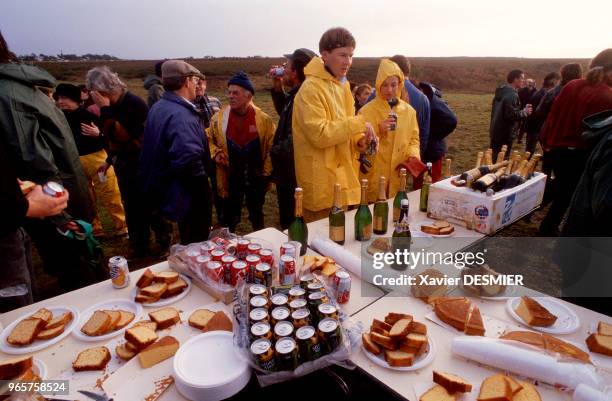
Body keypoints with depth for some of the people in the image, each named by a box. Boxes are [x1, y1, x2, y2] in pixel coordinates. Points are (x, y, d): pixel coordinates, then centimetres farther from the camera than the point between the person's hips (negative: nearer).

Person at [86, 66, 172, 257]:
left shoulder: (134, 104, -19)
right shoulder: (114, 106, 6)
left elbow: (120, 135, -28)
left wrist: (105, 109, -26)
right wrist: (109, 160, 19)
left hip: (141, 164, -8)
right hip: (124, 164, 8)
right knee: (131, 207, 14)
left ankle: (164, 243, 19)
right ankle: (139, 246, 28)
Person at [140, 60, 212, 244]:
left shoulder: (159, 107, 6)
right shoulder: (180, 116, -27)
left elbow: (155, 149, 15)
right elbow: (189, 161, -38)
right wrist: (203, 192, -23)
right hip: (188, 195, -10)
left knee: (187, 241, 28)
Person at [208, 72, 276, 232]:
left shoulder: (264, 120, -7)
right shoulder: (219, 118, -4)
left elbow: (272, 146, -1)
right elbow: (209, 140, 10)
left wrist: (266, 172, -6)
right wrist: (216, 153, -10)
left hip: (256, 177, 0)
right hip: (230, 178, 1)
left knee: (256, 215, 18)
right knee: (230, 218, 12)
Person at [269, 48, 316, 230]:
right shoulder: (295, 94, 8)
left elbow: (293, 140, -27)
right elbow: (284, 113, 27)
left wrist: (275, 151, -10)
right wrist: (277, 88, 13)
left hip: (293, 178, -10)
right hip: (288, 175, 10)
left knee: (292, 226, 7)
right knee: (287, 223, 24)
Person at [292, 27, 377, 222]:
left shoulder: (342, 85, 12)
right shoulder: (311, 88, -16)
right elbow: (319, 135, -24)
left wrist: (359, 139, 0)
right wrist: (358, 123, -19)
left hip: (342, 178, 9)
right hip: (322, 185, -8)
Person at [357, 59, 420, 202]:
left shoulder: (409, 111, 6)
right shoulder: (366, 111, -5)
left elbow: (414, 139, 11)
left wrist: (413, 155, -7)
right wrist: (377, 131, -18)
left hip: (399, 175, 3)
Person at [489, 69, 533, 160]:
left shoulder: (502, 92, 13)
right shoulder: (512, 95, -18)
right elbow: (511, 115, -26)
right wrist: (524, 112, -10)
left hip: (496, 132, 10)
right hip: (505, 135, -10)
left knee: (494, 158, 18)